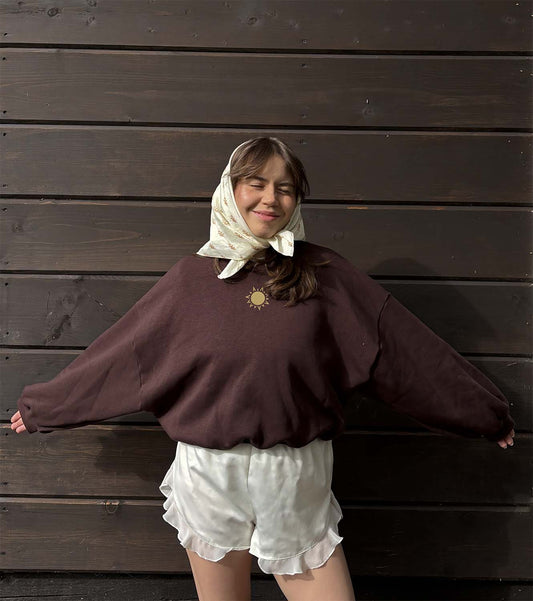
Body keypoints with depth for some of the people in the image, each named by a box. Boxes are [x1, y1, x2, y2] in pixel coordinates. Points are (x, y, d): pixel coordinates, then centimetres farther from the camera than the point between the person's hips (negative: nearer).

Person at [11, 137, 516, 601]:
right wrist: (42, 407, 15)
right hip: (210, 472, 1)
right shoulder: (191, 277, -2)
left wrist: (487, 413, 7)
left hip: (298, 480, 0)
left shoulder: (325, 274, -4)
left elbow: (406, 347, 0)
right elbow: (117, 354, 6)